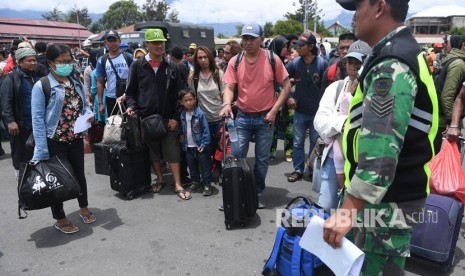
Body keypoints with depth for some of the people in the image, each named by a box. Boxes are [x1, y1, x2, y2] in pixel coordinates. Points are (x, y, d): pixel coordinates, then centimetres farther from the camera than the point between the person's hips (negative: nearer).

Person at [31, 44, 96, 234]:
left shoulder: (76, 84, 7)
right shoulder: (41, 86, -12)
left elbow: (84, 106, 16)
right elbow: (38, 119, -14)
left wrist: (89, 115, -9)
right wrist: (42, 150, -18)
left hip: (76, 139, 6)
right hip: (55, 141, -5)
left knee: (79, 174, 18)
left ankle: (84, 208, 38)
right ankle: (60, 218, 24)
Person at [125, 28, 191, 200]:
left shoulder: (173, 68, 2)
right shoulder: (137, 66, 3)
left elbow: (180, 94, 2)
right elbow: (131, 91, 9)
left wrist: (175, 117, -5)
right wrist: (131, 106, -9)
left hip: (168, 119, -1)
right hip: (146, 118, 1)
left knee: (172, 151, 0)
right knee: (153, 151, 12)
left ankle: (178, 185, 9)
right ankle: (160, 179, 30)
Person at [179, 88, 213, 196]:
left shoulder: (200, 114, -13)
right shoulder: (182, 115, 3)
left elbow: (206, 130, -13)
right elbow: (182, 130, 12)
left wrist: (204, 143, -16)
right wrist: (183, 142, 8)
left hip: (200, 146, -5)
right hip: (188, 147, 5)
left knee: (205, 166, 4)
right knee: (192, 166, 17)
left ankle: (207, 184, 14)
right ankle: (195, 181, 33)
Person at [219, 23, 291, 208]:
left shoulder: (273, 60, -7)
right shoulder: (235, 62, -3)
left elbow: (286, 86, -3)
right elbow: (229, 87, -5)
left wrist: (274, 110, -11)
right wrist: (227, 104, -27)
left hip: (265, 118, -1)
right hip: (242, 117, 1)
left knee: (262, 159, 10)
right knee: (235, 156, 3)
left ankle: (258, 193, 28)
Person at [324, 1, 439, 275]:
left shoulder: (392, 66, -21)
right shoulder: (401, 53, 13)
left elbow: (382, 149, -30)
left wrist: (348, 209, -29)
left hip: (386, 200, -10)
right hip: (388, 191, 10)